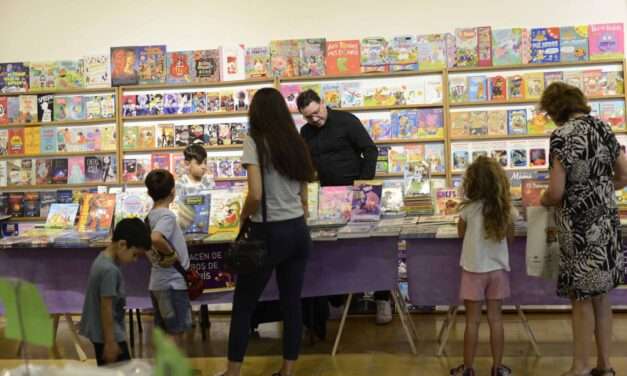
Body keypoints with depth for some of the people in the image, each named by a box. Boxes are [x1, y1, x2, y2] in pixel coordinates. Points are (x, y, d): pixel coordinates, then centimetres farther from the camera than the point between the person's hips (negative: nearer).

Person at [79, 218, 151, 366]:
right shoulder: (110, 270, -23)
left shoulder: (102, 259, 6)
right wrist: (110, 342, -18)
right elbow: (106, 308, -22)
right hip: (109, 336, -10)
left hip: (100, 334, 10)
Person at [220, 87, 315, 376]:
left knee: (243, 304, 7)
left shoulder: (254, 142, -9)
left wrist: (244, 216, -1)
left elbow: (255, 194, -19)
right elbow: (303, 199, 12)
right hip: (298, 232, 6)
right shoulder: (296, 144, 10)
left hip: (269, 233, -6)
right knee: (292, 303, 10)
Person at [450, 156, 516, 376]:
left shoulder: (469, 209, -13)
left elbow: (461, 233, 4)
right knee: (495, 319, 10)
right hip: (498, 269, 2)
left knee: (472, 321, 4)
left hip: (474, 269, -2)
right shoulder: (506, 208, -7)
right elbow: (510, 234, 8)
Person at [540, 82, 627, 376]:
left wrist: (543, 201, 3)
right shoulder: (602, 127, 7)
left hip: (580, 226, -7)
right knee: (600, 294, 15)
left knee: (582, 297, 3)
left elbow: (556, 192, -17)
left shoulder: (562, 135, -14)